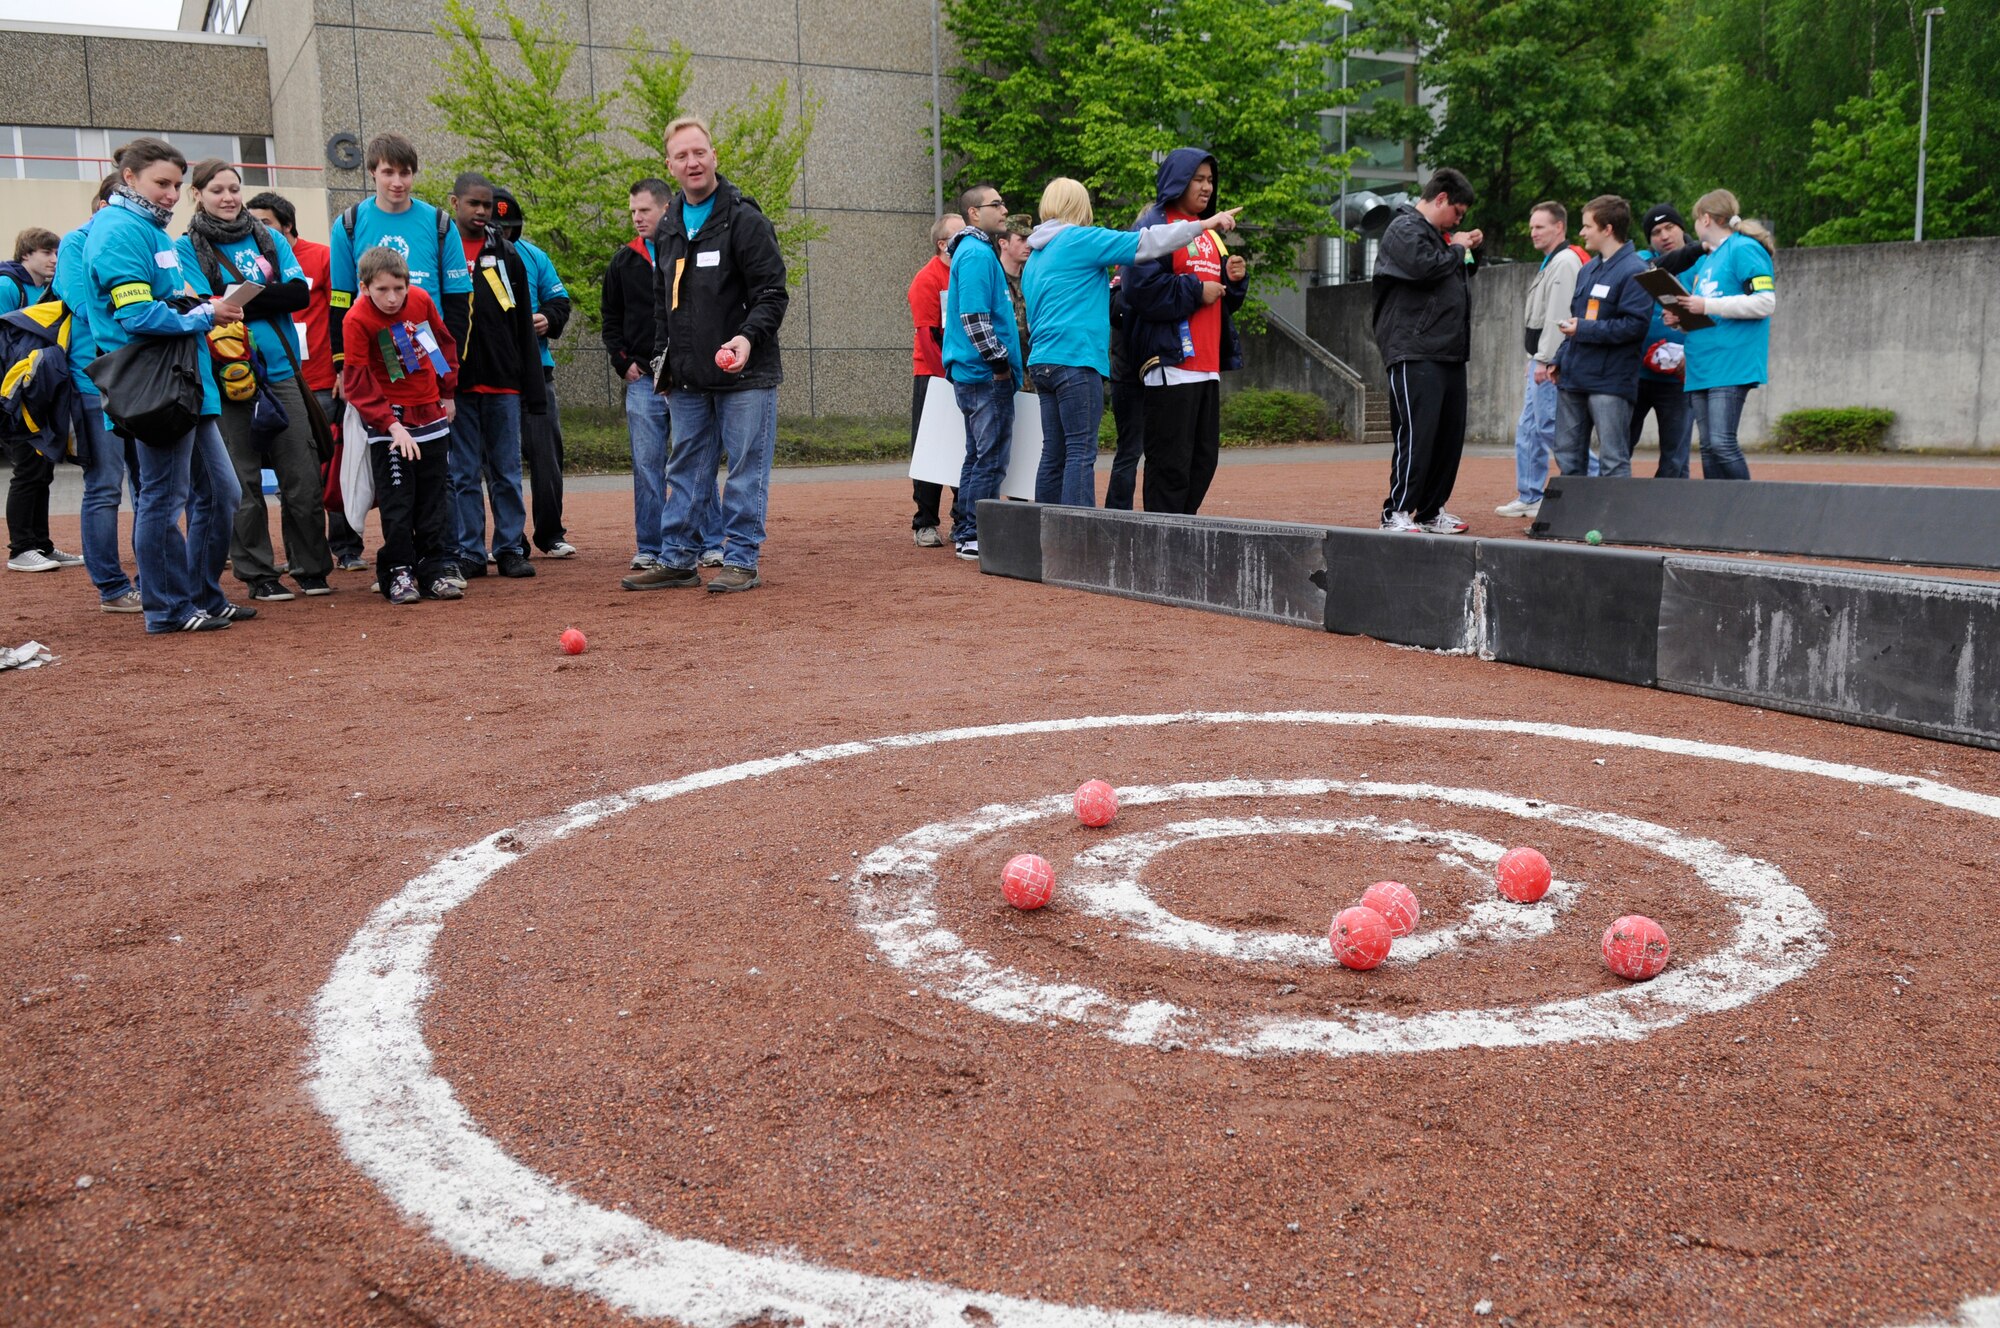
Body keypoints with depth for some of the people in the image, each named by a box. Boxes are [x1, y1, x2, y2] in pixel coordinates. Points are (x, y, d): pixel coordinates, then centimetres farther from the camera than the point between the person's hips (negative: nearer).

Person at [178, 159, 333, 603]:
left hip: (282, 370, 3)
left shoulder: (270, 239, 13)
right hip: (228, 379, -2)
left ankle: (311, 568, 12)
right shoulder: (188, 247, 4)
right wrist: (268, 296, -19)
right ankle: (257, 574, 12)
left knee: (304, 475, 1)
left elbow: (299, 293, 0)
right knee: (243, 482, 3)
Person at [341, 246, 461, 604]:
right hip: (390, 420, -4)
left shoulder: (420, 299, -4)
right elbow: (358, 383, -17)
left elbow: (445, 342, 13)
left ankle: (438, 569, 15)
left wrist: (447, 393, 14)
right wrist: (392, 425, -25)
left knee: (435, 497, 8)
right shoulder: (357, 320, -16)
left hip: (431, 414, 4)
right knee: (396, 500, -2)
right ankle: (399, 573, 7)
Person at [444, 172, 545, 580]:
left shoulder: (506, 254, 12)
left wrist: (534, 387, 6)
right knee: (463, 474, 3)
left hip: (503, 383, 2)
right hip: (456, 384, -2)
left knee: (507, 471, 6)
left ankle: (511, 549, 13)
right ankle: (469, 553, 9)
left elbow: (524, 328, 11)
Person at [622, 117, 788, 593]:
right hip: (687, 377, 7)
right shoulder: (668, 228, 14)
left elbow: (772, 294, -10)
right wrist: (664, 354, 17)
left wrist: (748, 337, -25)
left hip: (744, 374, -6)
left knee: (746, 469, -1)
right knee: (685, 468, 10)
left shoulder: (744, 220, -7)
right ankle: (677, 558, 17)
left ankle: (741, 560, 6)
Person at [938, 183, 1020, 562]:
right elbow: (973, 316, -22)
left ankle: (964, 532, 21)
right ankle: (975, 538, -3)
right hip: (987, 374, -11)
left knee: (978, 455, 15)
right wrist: (999, 361, -16)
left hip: (972, 374, 11)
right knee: (991, 459, -6)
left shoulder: (977, 251, 19)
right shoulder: (978, 253, -13)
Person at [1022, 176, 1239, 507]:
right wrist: (1204, 224, -1)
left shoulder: (1035, 256, 21)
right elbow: (1143, 244, -7)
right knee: (1081, 452, -10)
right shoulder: (1080, 239, -4)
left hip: (1043, 361, 8)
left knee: (1054, 454, 9)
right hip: (1076, 359, -8)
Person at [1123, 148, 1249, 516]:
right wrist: (1195, 291, -12)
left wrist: (1235, 279, 6)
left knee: (1203, 459, 11)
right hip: (1172, 363, -9)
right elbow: (1142, 288, -18)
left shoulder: (1208, 232, 22)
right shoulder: (1155, 226, -4)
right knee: (1171, 461, -7)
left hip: (1208, 366, 9)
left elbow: (1224, 301, 27)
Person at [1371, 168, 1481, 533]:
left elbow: (1456, 274, 35)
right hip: (1415, 353, -10)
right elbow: (1425, 267, -21)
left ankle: (1431, 512, 17)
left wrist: (1469, 250, 18)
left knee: (1450, 435, 9)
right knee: (1417, 434, -12)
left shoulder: (1439, 234, 25)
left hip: (1450, 354, 10)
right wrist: (1458, 249, -4)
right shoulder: (1405, 229, -4)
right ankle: (1396, 513, -7)